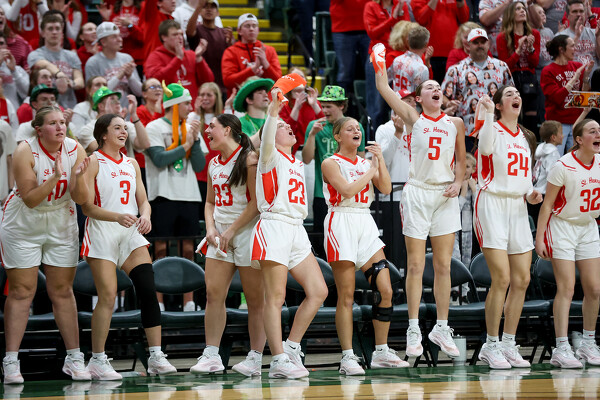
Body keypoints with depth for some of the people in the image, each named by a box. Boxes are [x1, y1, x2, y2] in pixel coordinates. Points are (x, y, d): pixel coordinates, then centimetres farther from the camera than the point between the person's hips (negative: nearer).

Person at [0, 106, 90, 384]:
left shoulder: (75, 150, -9)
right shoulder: (25, 152, -20)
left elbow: (81, 199, -10)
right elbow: (30, 199, -23)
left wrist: (77, 176, -29)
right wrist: (55, 177, -34)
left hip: (61, 228, 3)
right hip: (23, 228, -3)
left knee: (62, 292, 6)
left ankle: (73, 358, 11)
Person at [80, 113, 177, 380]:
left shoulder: (131, 164, 15)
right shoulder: (93, 162, -3)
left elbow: (143, 200, 16)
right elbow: (87, 207, -9)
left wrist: (145, 216, -8)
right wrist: (117, 217, -24)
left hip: (131, 234, 5)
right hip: (102, 235, -5)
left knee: (148, 290, -7)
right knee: (107, 296, -9)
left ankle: (156, 357, -4)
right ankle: (97, 361, 2)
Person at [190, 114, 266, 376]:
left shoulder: (249, 158, -9)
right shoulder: (214, 164, 14)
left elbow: (257, 201, -13)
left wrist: (231, 231, -13)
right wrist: (211, 228, 3)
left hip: (247, 230, -7)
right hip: (221, 235, 7)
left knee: (255, 299, -2)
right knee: (213, 293, -3)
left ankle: (255, 358, 3)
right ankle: (211, 356, -1)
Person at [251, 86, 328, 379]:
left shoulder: (297, 163, 23)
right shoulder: (271, 157, 0)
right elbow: (266, 142, -23)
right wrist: (273, 112, -34)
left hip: (297, 230, 8)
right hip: (274, 226, -8)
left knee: (318, 291, 2)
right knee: (275, 297, -9)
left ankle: (291, 347, 11)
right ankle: (279, 361, -12)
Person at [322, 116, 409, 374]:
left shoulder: (366, 163, 16)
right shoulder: (331, 163, -1)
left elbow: (386, 189, 3)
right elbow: (347, 189, -16)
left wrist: (380, 160, -5)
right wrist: (370, 170, -6)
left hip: (366, 225, 6)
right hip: (341, 224, -6)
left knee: (385, 290, -1)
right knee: (346, 295, -6)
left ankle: (381, 352, 8)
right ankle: (347, 357, -5)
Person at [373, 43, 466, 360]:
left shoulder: (455, 124, 11)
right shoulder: (412, 119, 4)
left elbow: (461, 159, 17)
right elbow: (383, 88, -2)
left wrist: (458, 182, -1)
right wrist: (379, 58, -1)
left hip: (445, 196, 2)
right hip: (417, 193, -2)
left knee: (443, 265, 3)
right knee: (415, 265, -2)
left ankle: (441, 328, 11)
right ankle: (413, 330, 3)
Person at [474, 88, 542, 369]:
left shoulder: (523, 138, 18)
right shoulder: (493, 129, -4)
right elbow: (486, 148, -28)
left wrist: (530, 194, 6)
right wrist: (488, 113, -27)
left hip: (517, 207, 7)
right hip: (492, 204, -7)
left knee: (522, 279, 3)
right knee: (502, 278, -14)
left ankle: (508, 344, 12)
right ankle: (491, 346, -5)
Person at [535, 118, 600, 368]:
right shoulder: (564, 166, -17)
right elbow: (547, 204, -13)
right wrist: (539, 237, -15)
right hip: (562, 228, -6)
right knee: (566, 289, -11)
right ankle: (561, 349, -11)